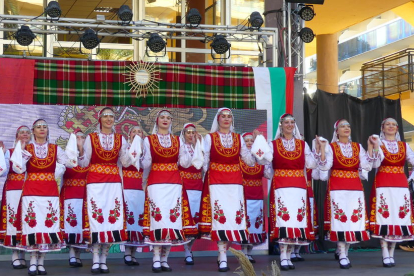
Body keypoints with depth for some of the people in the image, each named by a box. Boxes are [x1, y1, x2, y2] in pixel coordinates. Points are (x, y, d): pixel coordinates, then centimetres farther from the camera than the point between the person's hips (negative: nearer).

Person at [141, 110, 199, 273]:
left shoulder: (177, 140, 13)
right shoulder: (149, 140, 6)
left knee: (173, 219, -2)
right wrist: (145, 154, -16)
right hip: (156, 183, -3)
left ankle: (164, 259, 5)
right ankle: (156, 259, -7)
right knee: (158, 218, -11)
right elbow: (145, 165, 0)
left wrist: (188, 147, -4)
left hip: (174, 183, 3)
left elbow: (185, 164, 6)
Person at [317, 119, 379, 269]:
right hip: (337, 187, -3)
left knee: (354, 218, 0)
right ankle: (342, 256, -2)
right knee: (340, 218, -7)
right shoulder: (330, 147, 3)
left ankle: (344, 250, 15)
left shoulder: (358, 147, 11)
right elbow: (325, 167, -11)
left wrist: (372, 147, -5)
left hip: (355, 187, 3)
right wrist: (322, 148, -19)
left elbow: (366, 166, -2)